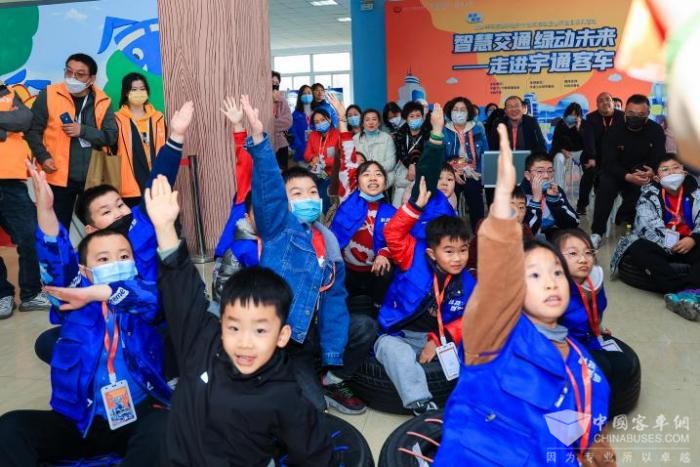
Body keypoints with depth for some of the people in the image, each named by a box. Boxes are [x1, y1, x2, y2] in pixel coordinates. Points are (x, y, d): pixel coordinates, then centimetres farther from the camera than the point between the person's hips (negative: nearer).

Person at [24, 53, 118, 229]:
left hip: (93, 178, 1)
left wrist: (83, 130, -14)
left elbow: (111, 136, -2)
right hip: (58, 177, -1)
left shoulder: (102, 101, 3)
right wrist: (43, 157, -11)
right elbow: (33, 130, 2)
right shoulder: (48, 95, 0)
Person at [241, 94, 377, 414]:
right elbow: (268, 188, -27)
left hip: (311, 332, 6)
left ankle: (332, 384, 17)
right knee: (312, 407, -13)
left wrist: (333, 359, -6)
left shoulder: (328, 241, 4)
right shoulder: (277, 226, -8)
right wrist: (258, 139, -42)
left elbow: (334, 298, 0)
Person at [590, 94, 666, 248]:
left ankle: (625, 216, 10)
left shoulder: (656, 130, -9)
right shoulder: (614, 131, -16)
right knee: (606, 187, -31)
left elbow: (660, 159, -14)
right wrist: (628, 177, -42)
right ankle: (597, 232, -26)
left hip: (643, 174, 2)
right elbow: (609, 163, -23)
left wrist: (652, 172, -40)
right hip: (617, 172, -2)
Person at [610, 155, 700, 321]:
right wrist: (672, 241, -24)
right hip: (657, 246, -1)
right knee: (638, 249, -33)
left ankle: (685, 293, -48)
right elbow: (647, 227, -13)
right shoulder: (649, 194, 2)